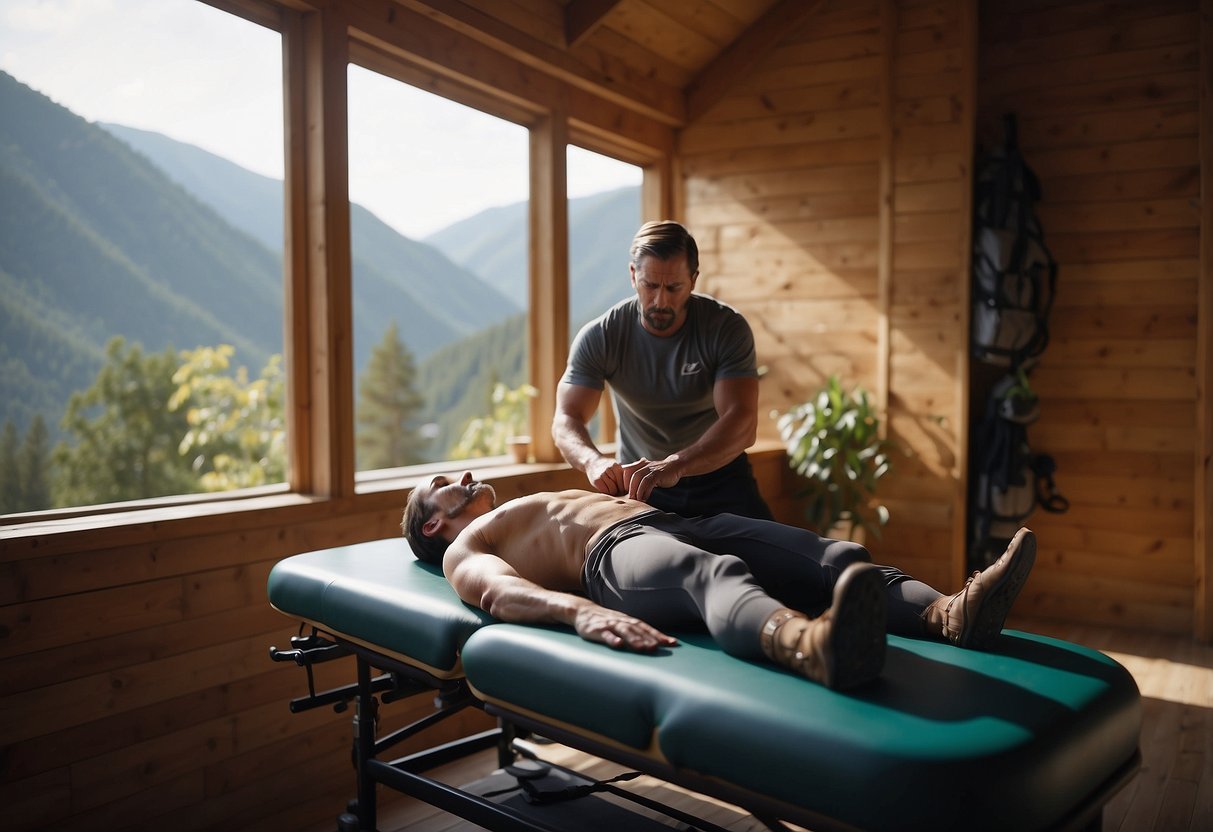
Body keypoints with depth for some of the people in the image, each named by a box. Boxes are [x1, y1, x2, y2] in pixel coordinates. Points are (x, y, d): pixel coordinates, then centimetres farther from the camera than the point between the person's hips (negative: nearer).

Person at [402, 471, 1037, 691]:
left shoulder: (551, 504, 42)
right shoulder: (464, 549, 17)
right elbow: (501, 591, -7)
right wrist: (579, 611, -28)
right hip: (611, 555, -8)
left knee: (835, 557, -16)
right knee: (712, 573, -40)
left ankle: (952, 614, -36)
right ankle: (814, 645, -69)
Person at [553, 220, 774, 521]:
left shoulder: (727, 328, -18)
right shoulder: (598, 337, -15)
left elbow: (742, 422, -28)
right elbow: (566, 419, -18)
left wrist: (675, 465, -46)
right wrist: (594, 461, -42)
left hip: (718, 478, 0)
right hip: (639, 482, 1)